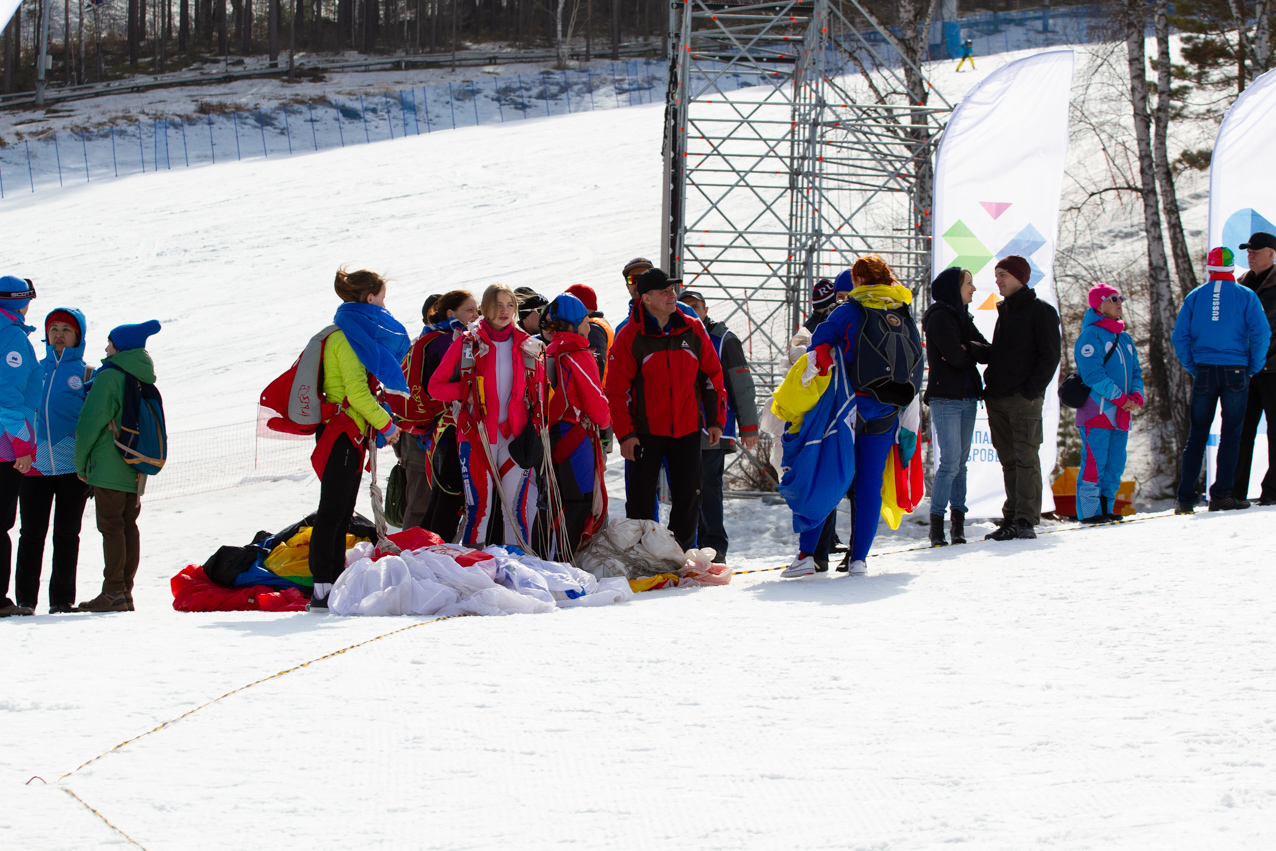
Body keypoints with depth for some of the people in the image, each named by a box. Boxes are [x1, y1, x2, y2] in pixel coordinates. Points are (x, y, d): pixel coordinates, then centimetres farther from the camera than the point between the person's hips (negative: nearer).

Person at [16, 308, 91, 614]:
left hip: (72, 465, -2)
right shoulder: (35, 370, 12)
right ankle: (25, 598, 5)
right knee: (31, 534, 1)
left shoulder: (86, 374, 5)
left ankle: (63, 600, 8)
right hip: (35, 463, 2)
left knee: (66, 536, 3)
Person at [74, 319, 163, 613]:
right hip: (136, 470, 8)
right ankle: (125, 591, 9)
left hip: (109, 467, -8)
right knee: (128, 526, 9)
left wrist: (81, 463, -2)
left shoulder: (109, 377, -10)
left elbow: (92, 421, -11)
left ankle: (113, 592, -12)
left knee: (111, 527, -8)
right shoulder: (144, 381, 14)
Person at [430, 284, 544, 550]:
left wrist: (535, 423, 1)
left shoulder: (527, 345, 8)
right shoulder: (467, 344, 1)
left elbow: (540, 387, 17)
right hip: (477, 437, -2)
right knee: (478, 505, -3)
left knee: (518, 506, 1)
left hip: (516, 438, 2)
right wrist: (466, 393, -12)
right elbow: (436, 385, 2)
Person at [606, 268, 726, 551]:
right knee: (641, 498, 1)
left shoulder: (693, 331, 3)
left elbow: (712, 375, 11)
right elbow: (617, 389, -6)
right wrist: (624, 434, -11)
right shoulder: (630, 337, -7)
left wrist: (715, 420, 8)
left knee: (688, 497, 3)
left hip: (686, 430, 3)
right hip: (646, 430, -3)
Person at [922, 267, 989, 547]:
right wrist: (973, 351, 2)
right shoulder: (940, 316, -7)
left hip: (967, 397, 8)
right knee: (950, 462, -13)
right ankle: (936, 526, -12)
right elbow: (956, 356, -17)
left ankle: (958, 523, 6)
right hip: (946, 398, -8)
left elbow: (986, 352, 9)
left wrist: (966, 349, -9)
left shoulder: (963, 317, 19)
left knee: (960, 462, 6)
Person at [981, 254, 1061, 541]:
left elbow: (1050, 355, -8)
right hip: (997, 399, 7)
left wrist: (1031, 390, -15)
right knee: (1009, 461, 7)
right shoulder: (1004, 311, 21)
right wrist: (990, 385, 12)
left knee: (1026, 458, -9)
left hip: (1024, 399, -7)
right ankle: (1011, 520, 8)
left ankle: (1026, 520, -11)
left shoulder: (1041, 311, -2)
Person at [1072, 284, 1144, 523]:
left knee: (1116, 463, 9)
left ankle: (1106, 507, 16)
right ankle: (1089, 510, -5)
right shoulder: (1090, 335, -9)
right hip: (1097, 412, -8)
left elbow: (1135, 372, 18)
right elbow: (1093, 374, -17)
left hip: (1121, 414, 8)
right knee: (1094, 462, -8)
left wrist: (1136, 397, -2)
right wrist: (1121, 398, -17)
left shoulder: (1124, 338, 18)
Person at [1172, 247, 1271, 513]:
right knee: (1231, 434, 3)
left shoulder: (1194, 297, 6)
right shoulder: (1245, 296, -1)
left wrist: (1192, 368, 11)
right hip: (1236, 371, -2)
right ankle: (1221, 495, -4)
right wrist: (1254, 368, 1)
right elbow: (1261, 333, -10)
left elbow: (1179, 337, 2)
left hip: (1204, 371, 2)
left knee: (1197, 435, 8)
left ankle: (1185, 499, 3)